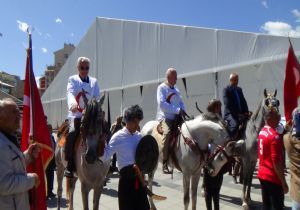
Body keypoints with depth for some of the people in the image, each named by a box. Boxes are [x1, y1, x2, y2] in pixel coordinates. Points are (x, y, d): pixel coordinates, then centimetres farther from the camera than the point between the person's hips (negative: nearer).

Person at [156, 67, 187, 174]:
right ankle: (165, 164, -27)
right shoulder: (162, 88, -2)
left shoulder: (176, 89, 20)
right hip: (165, 117, -7)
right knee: (167, 132, -33)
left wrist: (183, 111, -1)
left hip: (176, 117, 7)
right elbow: (162, 104, -16)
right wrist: (178, 110, -19)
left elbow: (181, 102, 22)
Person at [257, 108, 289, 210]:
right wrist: (284, 182, -16)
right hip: (273, 178, -8)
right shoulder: (274, 136, -21)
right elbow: (276, 162, -22)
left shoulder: (261, 132, 6)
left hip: (262, 174, 8)